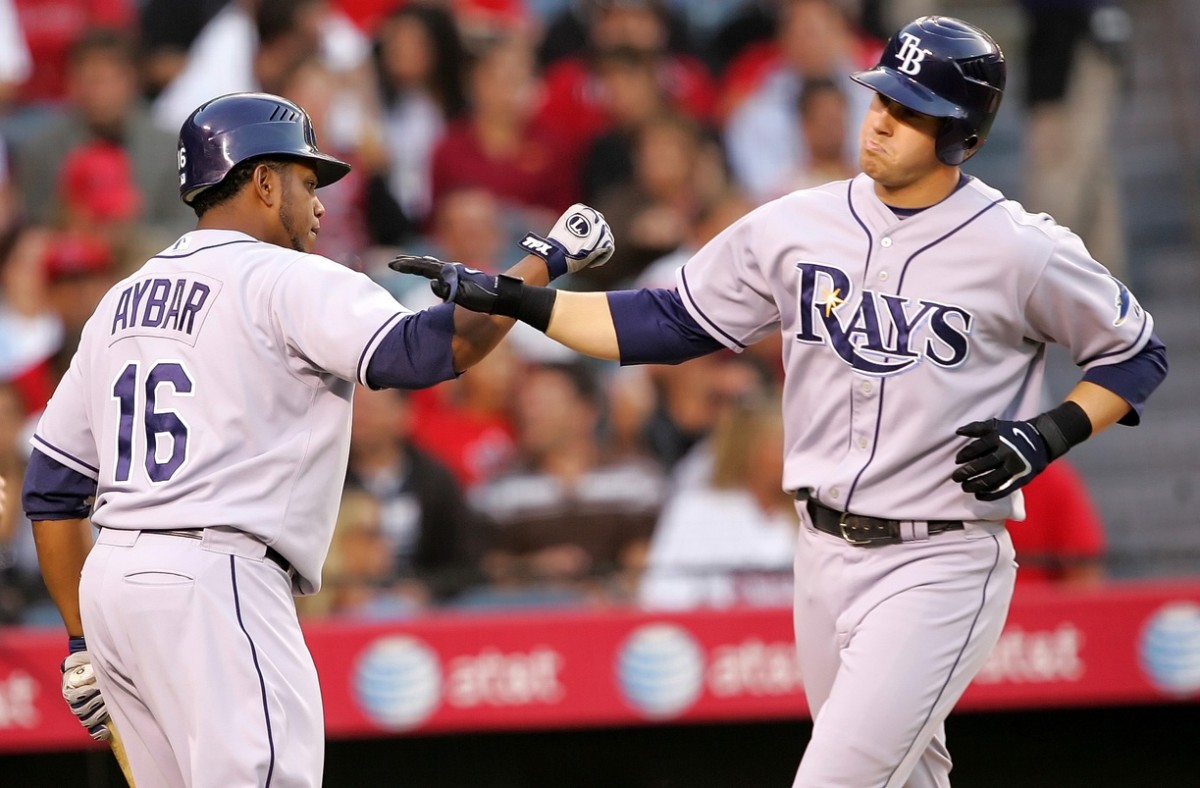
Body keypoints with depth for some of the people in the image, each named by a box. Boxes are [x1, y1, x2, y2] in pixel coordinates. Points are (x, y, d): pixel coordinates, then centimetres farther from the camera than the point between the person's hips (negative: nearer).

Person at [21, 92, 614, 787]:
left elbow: (52, 487, 19)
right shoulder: (286, 280, -4)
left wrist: (82, 641, 22)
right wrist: (550, 260, -6)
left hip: (111, 581, 9)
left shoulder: (122, 302, 20)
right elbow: (429, 348, -18)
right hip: (214, 582, -9)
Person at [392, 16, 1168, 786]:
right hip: (825, 552, 6)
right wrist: (508, 298, -1)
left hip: (940, 567, -5)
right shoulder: (799, 226, 0)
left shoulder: (1024, 251, -12)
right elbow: (668, 323, 7)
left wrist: (1052, 435, -15)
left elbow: (1138, 354, 1)